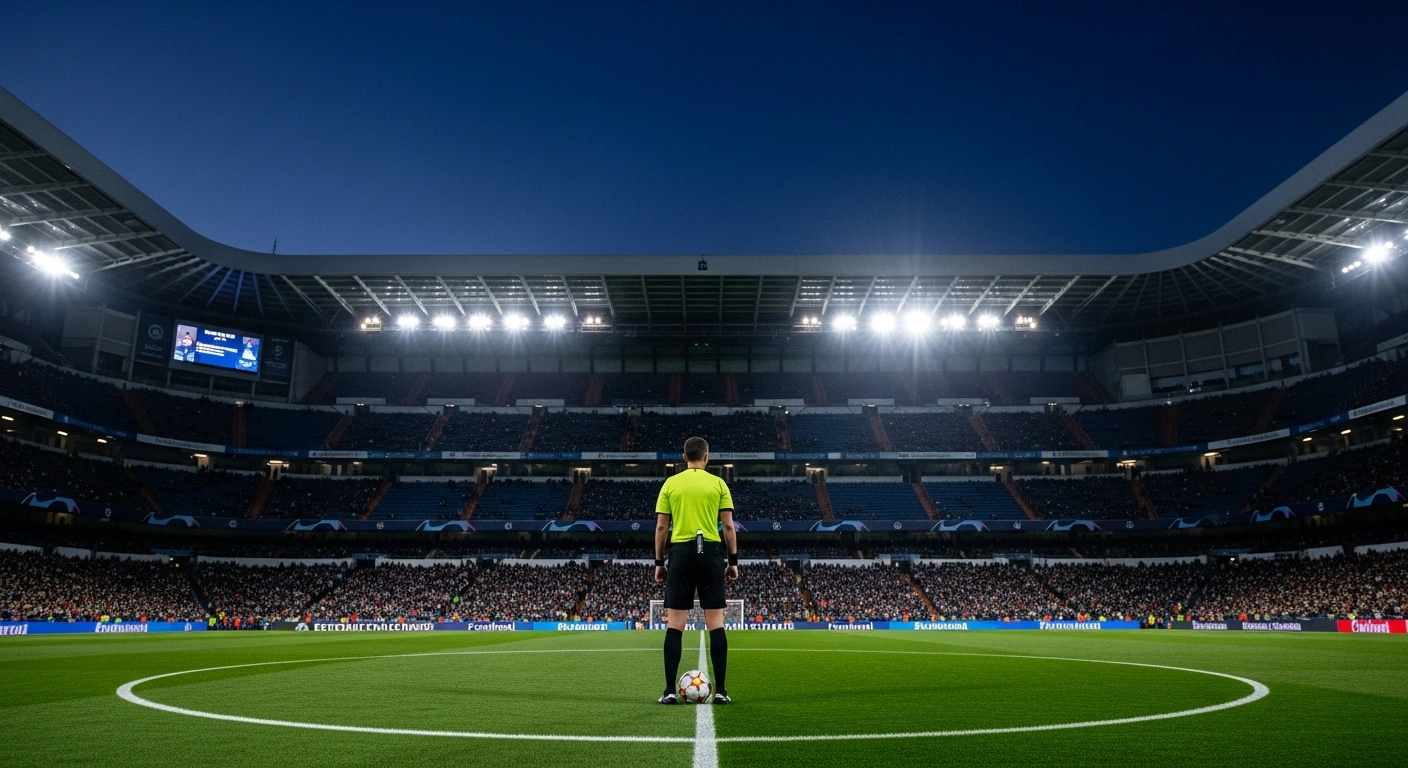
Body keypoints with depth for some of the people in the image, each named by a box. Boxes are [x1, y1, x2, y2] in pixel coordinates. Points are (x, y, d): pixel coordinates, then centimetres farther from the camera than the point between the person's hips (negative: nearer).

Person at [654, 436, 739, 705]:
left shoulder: (670, 484, 5)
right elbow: (728, 526, 1)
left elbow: (661, 527, 3)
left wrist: (659, 562, 10)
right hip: (710, 553, 0)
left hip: (681, 552, 0)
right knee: (716, 623, 3)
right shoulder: (718, 484, 4)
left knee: (674, 624, 3)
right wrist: (733, 560, 8)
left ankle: (670, 690, 1)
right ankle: (720, 690, 4)